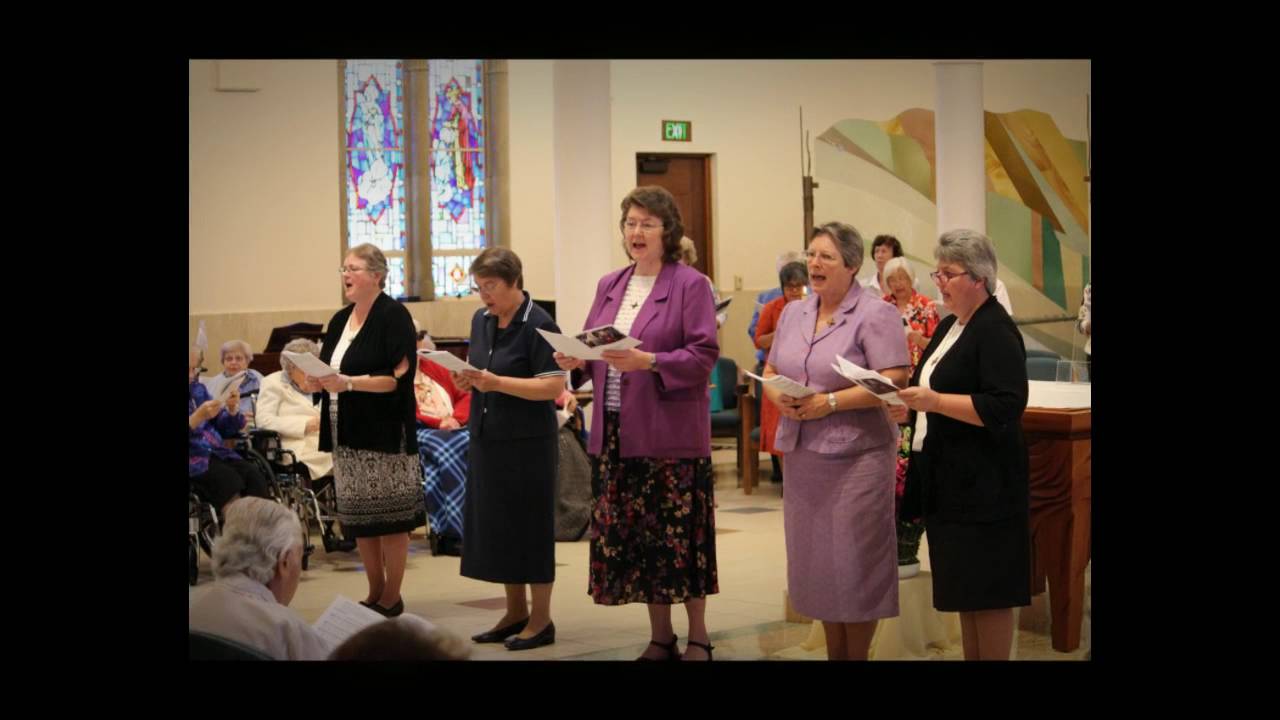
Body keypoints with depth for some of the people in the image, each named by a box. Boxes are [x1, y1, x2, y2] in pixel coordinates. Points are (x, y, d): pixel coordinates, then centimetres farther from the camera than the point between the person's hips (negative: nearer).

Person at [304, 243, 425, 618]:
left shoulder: (394, 316, -9)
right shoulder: (340, 320, 14)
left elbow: (398, 376, -16)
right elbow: (330, 373, 19)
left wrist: (348, 383, -26)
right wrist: (317, 382, -4)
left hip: (383, 432, -8)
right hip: (347, 434, 8)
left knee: (390, 517, -2)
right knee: (358, 517, 10)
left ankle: (391, 598, 6)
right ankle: (375, 593, 20)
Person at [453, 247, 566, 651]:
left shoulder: (538, 325, -13)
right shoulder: (481, 320, 10)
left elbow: (554, 386, -18)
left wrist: (497, 383, -25)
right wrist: (466, 379, -3)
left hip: (527, 440, -7)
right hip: (486, 436, 7)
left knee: (530, 526, 0)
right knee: (494, 524, 11)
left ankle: (541, 619, 10)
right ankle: (515, 612, 24)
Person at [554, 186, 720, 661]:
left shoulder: (690, 285, -5)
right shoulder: (609, 286, 14)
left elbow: (704, 354, -13)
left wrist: (647, 362, -25)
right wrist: (577, 359, -7)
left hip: (671, 430, -6)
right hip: (616, 431, 6)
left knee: (679, 533, -1)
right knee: (635, 534, 8)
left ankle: (698, 637, 11)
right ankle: (660, 638, 19)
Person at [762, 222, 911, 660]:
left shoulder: (875, 315, -9)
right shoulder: (793, 314, 12)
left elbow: (892, 386, -16)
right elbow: (771, 373, 17)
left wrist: (831, 402, -21)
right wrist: (778, 398, -6)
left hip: (855, 455, -6)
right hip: (801, 453, 6)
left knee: (853, 561, -1)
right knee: (816, 558, 10)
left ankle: (857, 655, 12)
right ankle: (833, 653, 22)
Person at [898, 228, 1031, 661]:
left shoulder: (996, 331, -13)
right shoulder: (951, 327, 15)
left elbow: (1006, 406, -23)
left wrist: (935, 401, -26)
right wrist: (908, 402, 9)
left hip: (983, 482, -9)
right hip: (949, 479, 9)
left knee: (988, 590, -4)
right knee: (964, 584, 13)